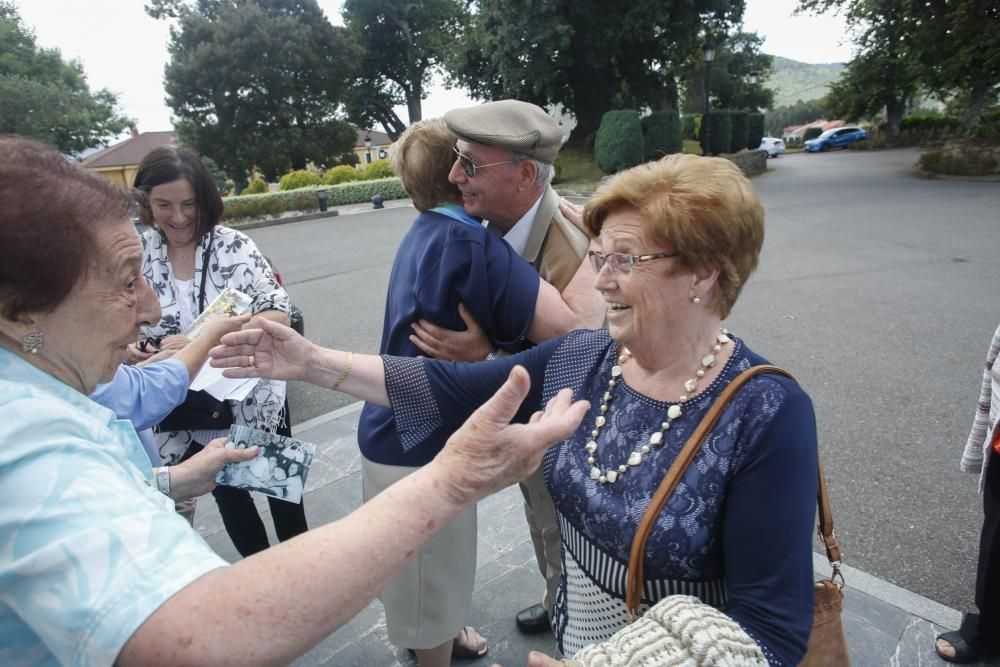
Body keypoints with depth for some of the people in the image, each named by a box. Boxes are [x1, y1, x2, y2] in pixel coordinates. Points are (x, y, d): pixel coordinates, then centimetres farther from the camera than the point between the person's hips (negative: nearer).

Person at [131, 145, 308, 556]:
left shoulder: (233, 246, -15)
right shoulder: (139, 255, -5)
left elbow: (278, 315, -19)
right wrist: (131, 348, -18)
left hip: (253, 399, -3)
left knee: (278, 486, 16)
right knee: (226, 492, 22)